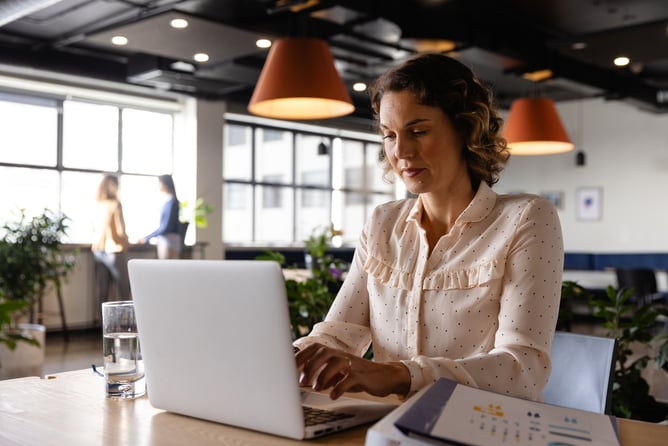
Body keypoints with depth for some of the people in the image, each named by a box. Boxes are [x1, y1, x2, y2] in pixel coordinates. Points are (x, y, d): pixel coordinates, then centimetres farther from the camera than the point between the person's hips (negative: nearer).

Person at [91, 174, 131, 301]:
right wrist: (126, 241, 5)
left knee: (103, 289, 6)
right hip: (114, 250, -5)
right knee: (123, 288, 3)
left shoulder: (97, 205, 5)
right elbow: (120, 230, -13)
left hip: (99, 250, 5)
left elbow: (94, 229, 9)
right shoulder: (115, 204, -10)